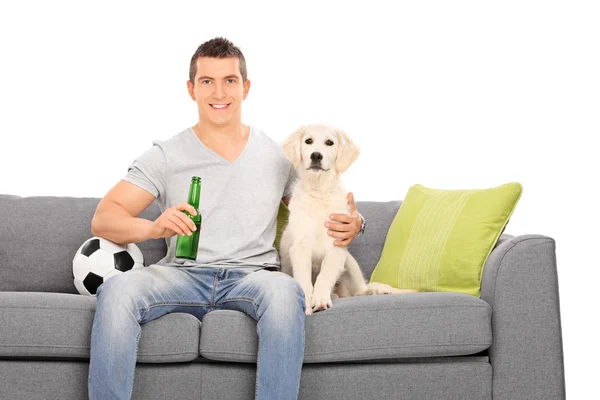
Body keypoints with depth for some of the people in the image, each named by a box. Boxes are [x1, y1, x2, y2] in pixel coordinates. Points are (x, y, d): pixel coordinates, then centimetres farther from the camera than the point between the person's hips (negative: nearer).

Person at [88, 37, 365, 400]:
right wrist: (154, 228, -21)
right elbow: (103, 219, 2)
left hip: (252, 275, 0)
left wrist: (351, 223, -4)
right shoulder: (166, 156, 9)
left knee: (285, 290, -36)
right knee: (116, 289, -31)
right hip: (183, 274, 0)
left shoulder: (277, 156, 14)